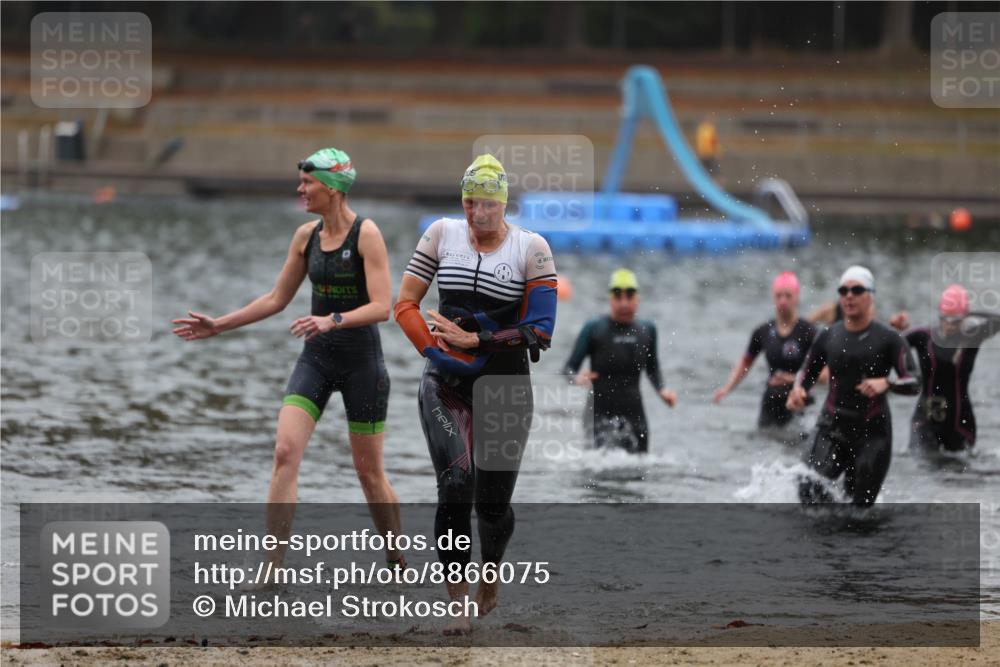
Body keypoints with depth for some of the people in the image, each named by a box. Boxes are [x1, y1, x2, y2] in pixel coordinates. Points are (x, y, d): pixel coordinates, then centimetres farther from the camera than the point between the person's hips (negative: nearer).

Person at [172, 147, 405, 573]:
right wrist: (218, 326, 13)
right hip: (316, 358, 5)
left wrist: (334, 320, -35)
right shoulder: (306, 236, 6)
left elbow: (381, 306, -20)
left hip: (362, 359, -5)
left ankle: (399, 565, 24)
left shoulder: (366, 234, -13)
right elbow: (277, 299, 15)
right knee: (285, 452, -12)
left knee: (368, 470, 4)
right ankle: (272, 571, -14)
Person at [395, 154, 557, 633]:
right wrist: (435, 352, -10)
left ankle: (489, 578, 35)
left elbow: (538, 331, -9)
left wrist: (474, 340, -14)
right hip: (446, 384, 1)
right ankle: (457, 601, -10)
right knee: (456, 485, -17)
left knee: (493, 501, 4)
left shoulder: (531, 248, -4)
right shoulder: (442, 234, 2)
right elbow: (405, 304, 4)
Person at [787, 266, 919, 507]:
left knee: (861, 504, 0)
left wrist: (886, 383, -30)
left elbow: (914, 383, -10)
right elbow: (808, 375, 18)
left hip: (872, 431, -2)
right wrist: (798, 391, -6)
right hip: (833, 426, 2)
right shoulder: (828, 337, 7)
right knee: (810, 491, -17)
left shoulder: (888, 339, -3)